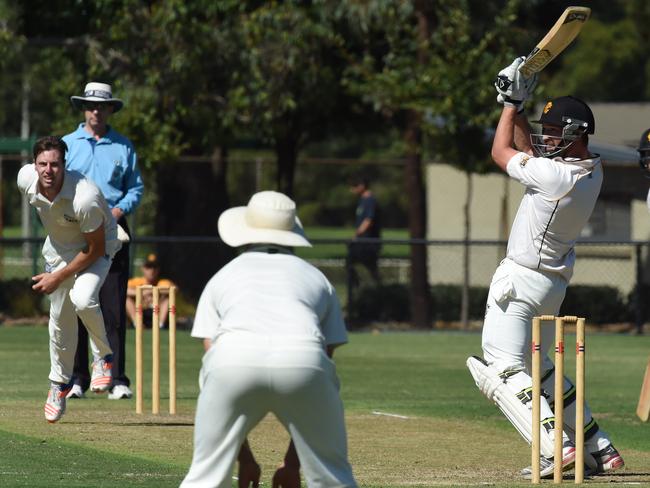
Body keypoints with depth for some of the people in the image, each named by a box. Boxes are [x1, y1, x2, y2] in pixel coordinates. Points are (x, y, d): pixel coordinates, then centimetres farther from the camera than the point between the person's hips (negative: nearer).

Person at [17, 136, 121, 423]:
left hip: (95, 251, -5)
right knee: (60, 318, 9)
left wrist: (58, 277, -21)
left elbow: (96, 248, -26)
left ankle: (103, 356, -5)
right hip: (58, 248, 5)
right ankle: (59, 383, 29)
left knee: (82, 299, -31)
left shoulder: (84, 198, -39)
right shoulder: (26, 179, -22)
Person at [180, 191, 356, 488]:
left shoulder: (223, 276, 34)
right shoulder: (316, 278, 34)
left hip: (232, 359, 0)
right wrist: (293, 462, 34)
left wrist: (244, 456, 29)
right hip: (302, 360, 0)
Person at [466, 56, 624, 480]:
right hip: (554, 283, 10)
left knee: (501, 371, -13)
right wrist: (516, 105, 9)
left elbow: (502, 151, -9)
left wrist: (512, 103, 2)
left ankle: (557, 447, -28)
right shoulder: (591, 167, 2)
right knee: (539, 368, 23)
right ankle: (600, 449, 19)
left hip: (520, 280, -10)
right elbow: (526, 147, 17)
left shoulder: (557, 176, -25)